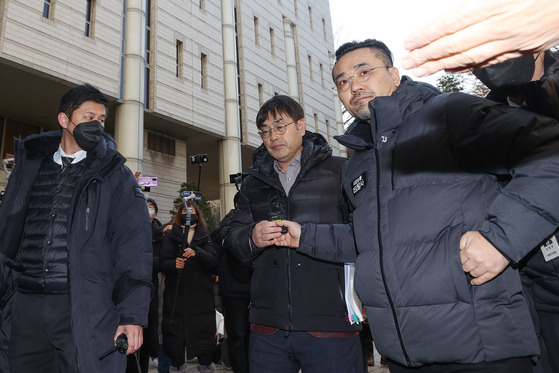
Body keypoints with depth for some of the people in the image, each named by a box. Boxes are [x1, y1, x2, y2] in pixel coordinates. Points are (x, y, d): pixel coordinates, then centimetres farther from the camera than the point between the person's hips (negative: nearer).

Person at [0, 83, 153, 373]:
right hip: (24, 307, 4)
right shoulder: (29, 167, 13)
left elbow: (134, 248, -6)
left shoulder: (115, 176, 1)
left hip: (85, 309, -3)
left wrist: (132, 314, -13)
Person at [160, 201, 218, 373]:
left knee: (203, 328, 0)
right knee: (175, 328, -1)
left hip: (201, 292, 0)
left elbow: (213, 261, -3)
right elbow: (163, 264, 1)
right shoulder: (170, 236, 10)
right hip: (176, 292, 0)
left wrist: (196, 252, -21)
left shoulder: (204, 236, 10)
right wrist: (174, 264, -22)